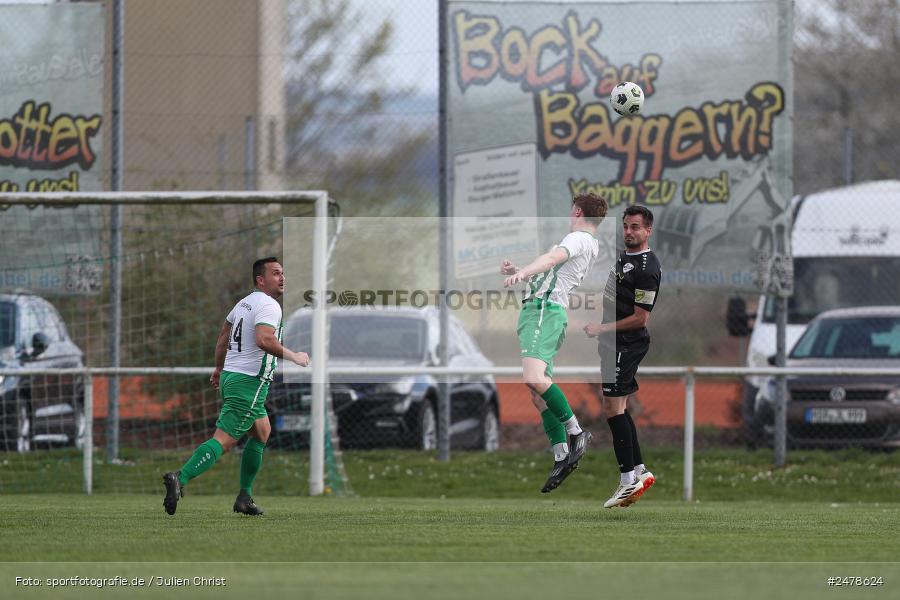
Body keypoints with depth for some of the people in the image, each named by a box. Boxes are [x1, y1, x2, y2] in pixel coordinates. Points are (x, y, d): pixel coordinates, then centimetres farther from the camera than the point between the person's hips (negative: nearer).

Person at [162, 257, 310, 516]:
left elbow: (223, 336, 26)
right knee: (224, 440, -14)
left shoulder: (244, 302, 15)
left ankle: (244, 497, 21)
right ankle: (180, 479, -28)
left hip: (229, 377, 10)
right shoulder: (269, 306, -14)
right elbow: (263, 340, -30)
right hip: (249, 383, -10)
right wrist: (294, 357, -18)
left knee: (262, 432, 23)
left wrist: (219, 368, 37)